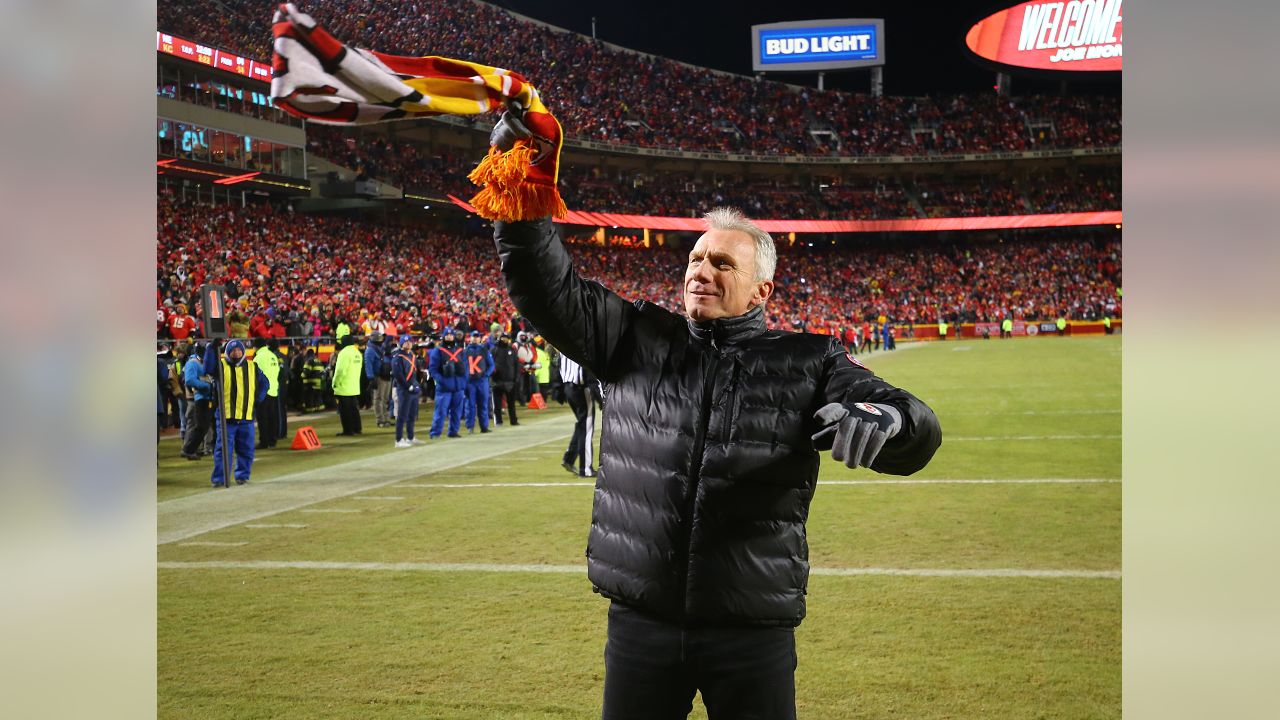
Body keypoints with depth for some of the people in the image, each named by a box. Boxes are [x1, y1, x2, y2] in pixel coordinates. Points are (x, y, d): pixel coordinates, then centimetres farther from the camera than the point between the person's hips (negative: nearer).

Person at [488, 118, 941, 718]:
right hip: (640, 622, 2)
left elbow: (918, 437, -4)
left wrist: (881, 417, -29)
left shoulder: (807, 364, 2)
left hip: (755, 631, -1)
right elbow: (549, 287, 3)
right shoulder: (637, 339, 7)